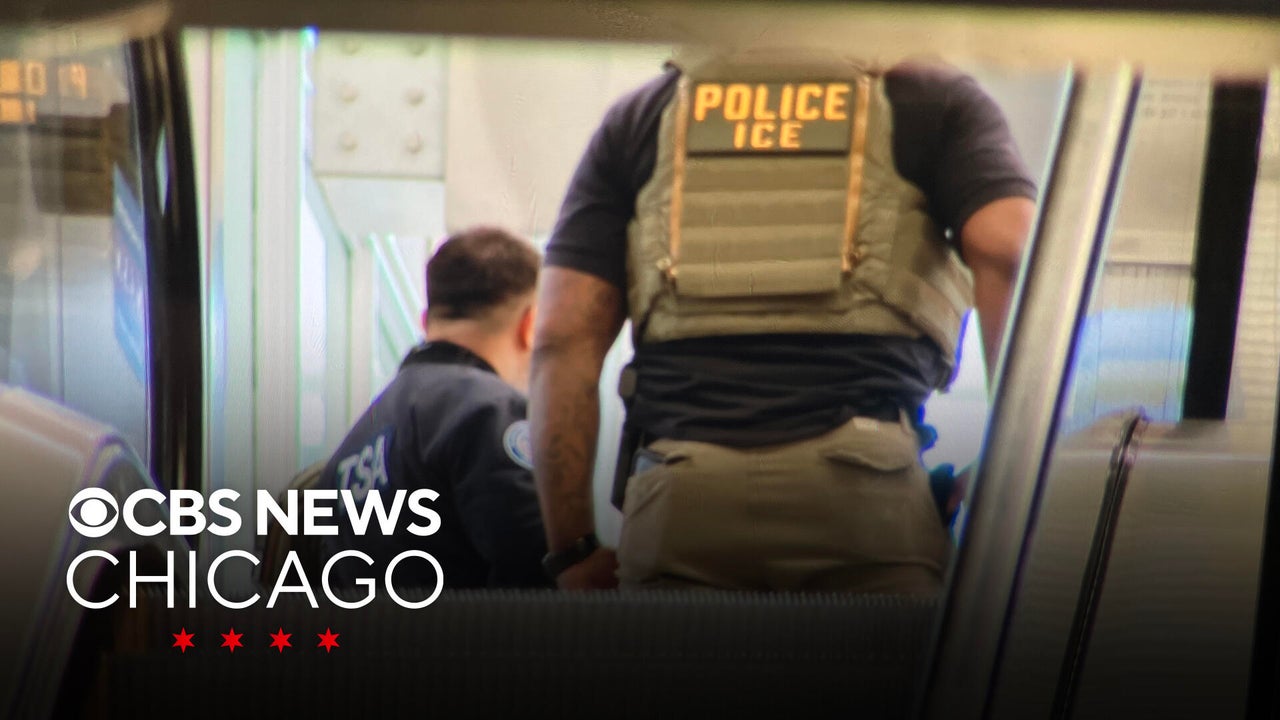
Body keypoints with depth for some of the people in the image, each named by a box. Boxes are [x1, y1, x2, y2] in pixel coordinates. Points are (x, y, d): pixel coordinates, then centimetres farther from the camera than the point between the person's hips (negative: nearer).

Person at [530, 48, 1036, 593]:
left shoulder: (641, 115, 21)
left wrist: (572, 551, 13)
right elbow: (1008, 255, -2)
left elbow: (562, 340, 11)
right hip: (863, 488, -1)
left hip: (678, 499, 2)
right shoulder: (932, 97, 17)